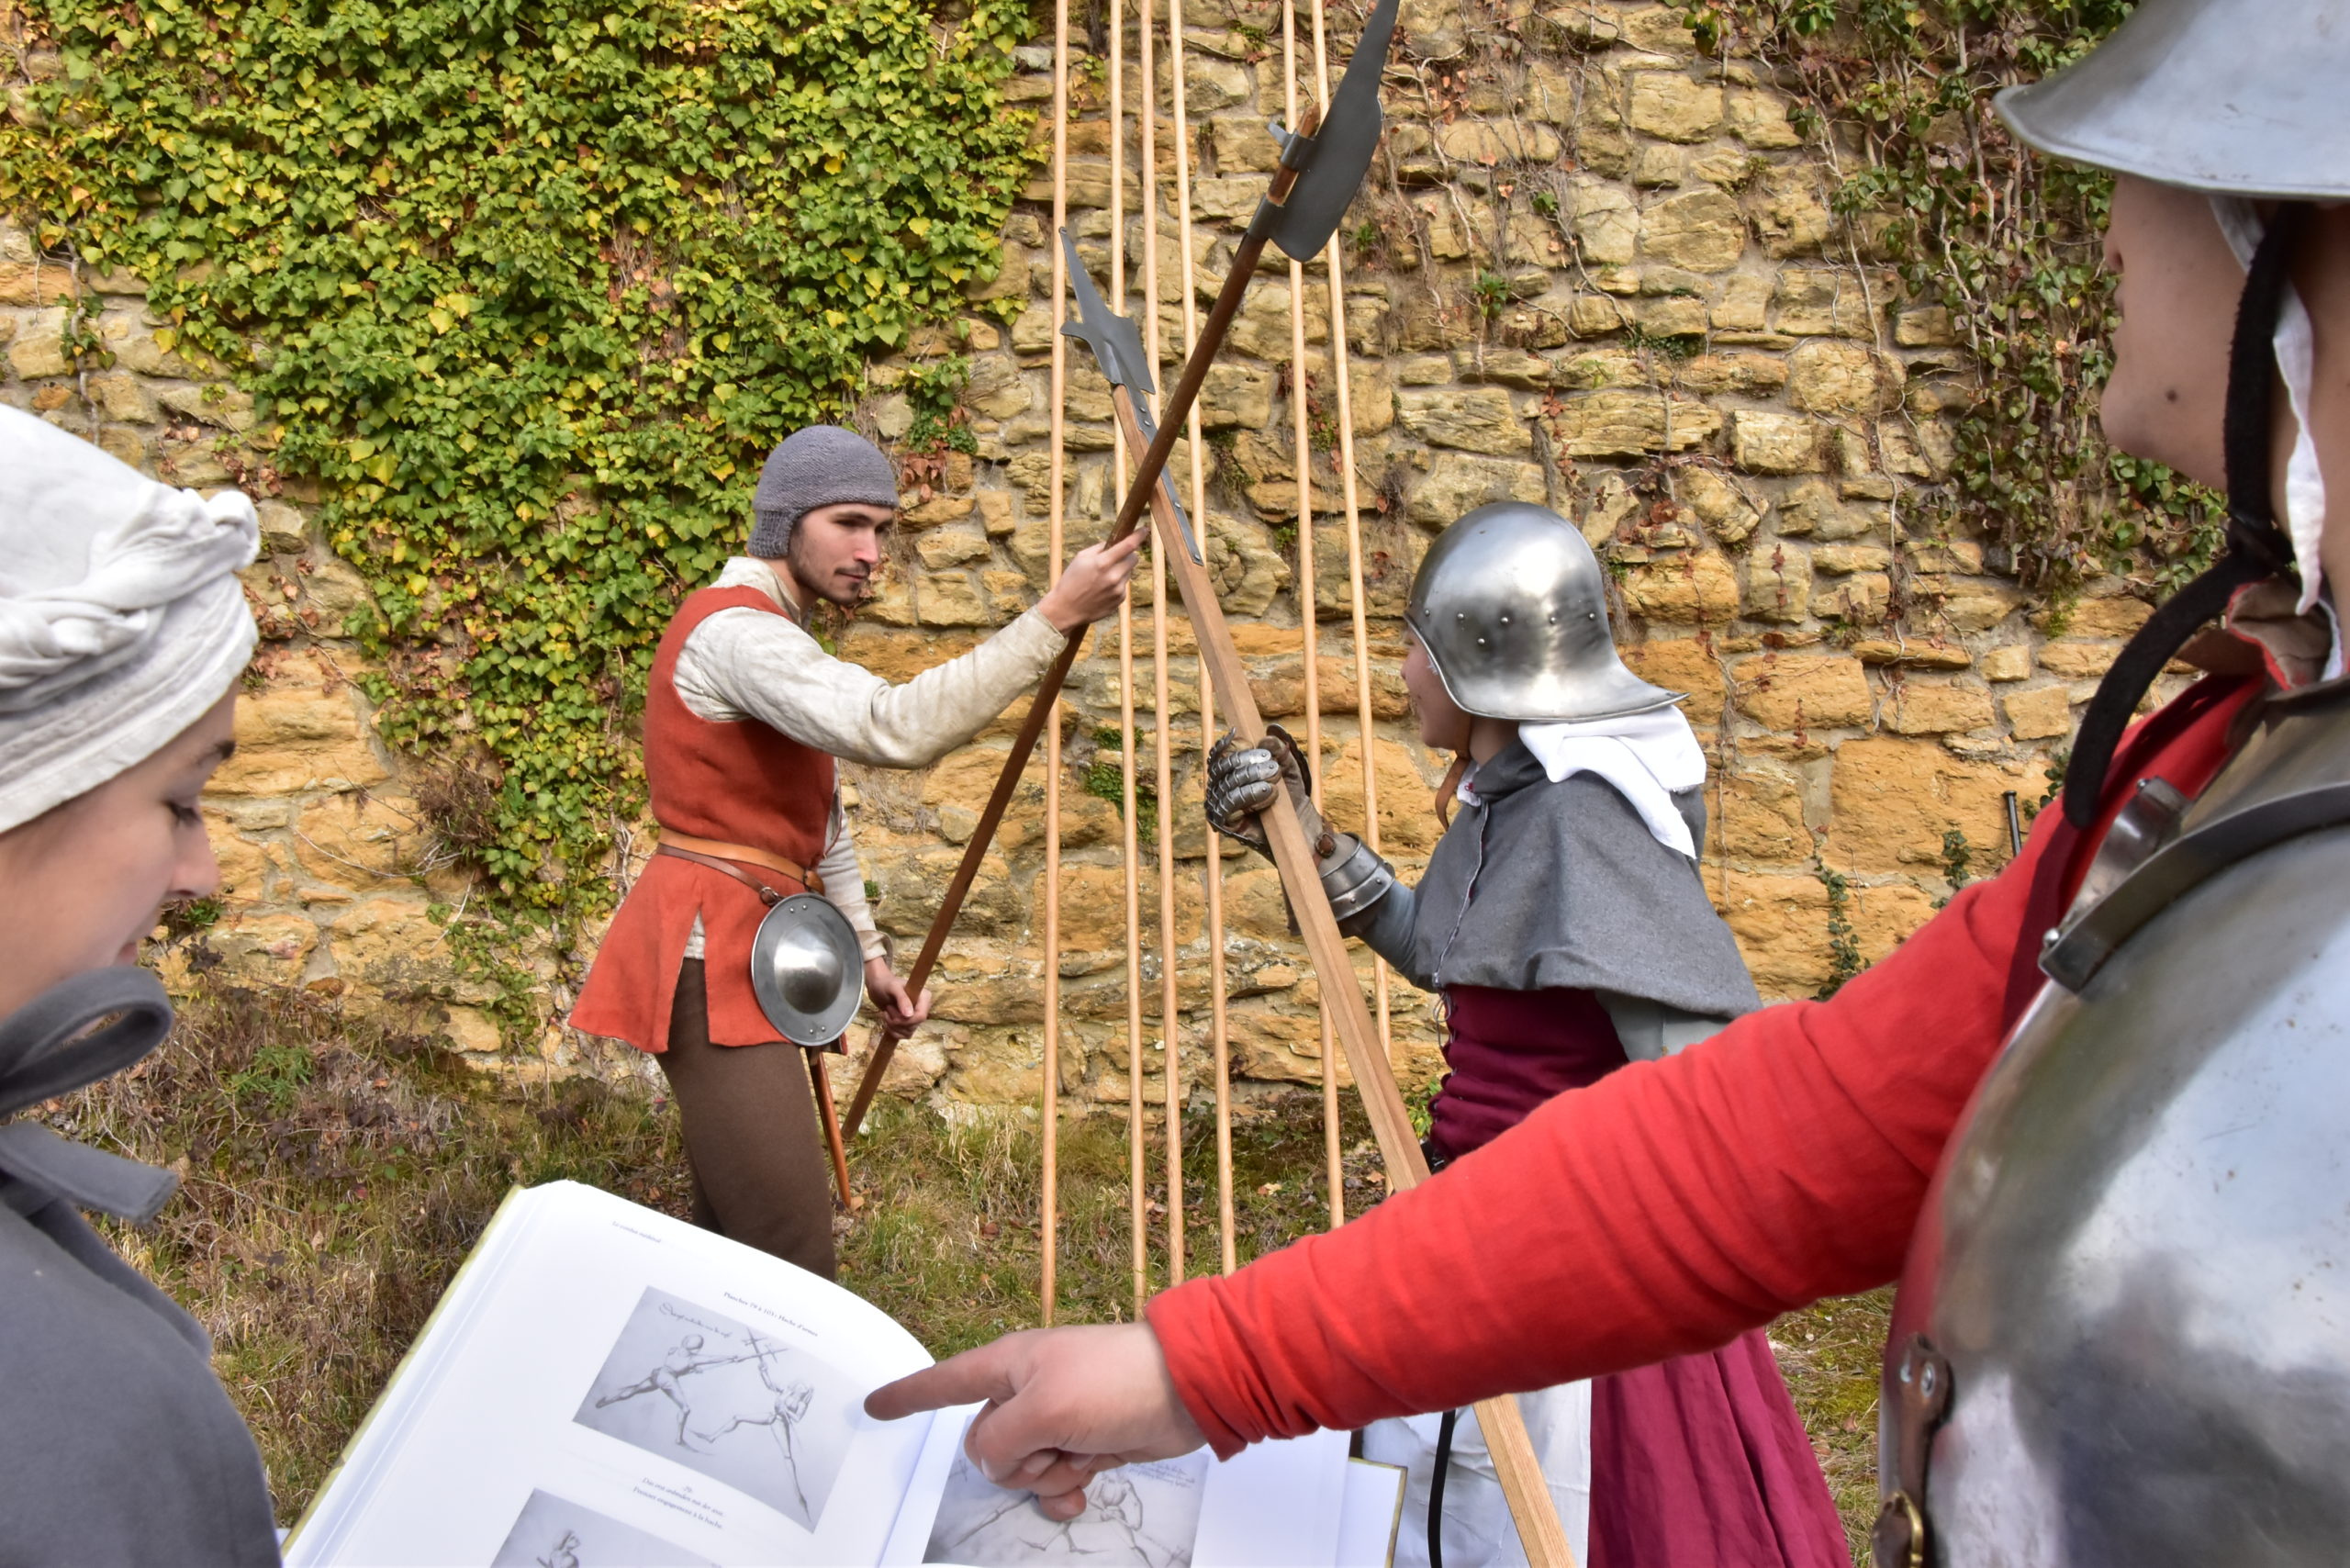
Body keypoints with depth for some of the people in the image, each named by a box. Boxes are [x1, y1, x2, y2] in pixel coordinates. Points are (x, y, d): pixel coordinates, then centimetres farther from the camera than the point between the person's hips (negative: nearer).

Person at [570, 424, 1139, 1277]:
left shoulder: (772, 632, 18)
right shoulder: (736, 631, -16)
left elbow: (820, 822, 23)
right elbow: (896, 729, -33)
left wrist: (869, 953, 17)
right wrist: (1053, 618, -33)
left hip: (740, 954, 11)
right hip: (711, 956, -11)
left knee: (734, 1237, 14)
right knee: (790, 1250, -15)